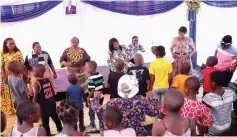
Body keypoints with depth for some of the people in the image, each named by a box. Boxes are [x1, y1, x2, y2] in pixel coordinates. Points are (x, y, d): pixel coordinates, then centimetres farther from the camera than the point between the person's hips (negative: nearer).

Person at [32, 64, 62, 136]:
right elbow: (53, 93, 7)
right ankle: (61, 132, 37)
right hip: (52, 104, 7)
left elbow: (35, 97, -15)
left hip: (44, 106, -7)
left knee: (45, 123, 4)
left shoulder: (37, 83, -16)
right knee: (56, 119, 22)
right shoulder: (48, 80, 1)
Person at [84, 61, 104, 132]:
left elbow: (92, 90, -25)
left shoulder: (91, 78, -24)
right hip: (100, 97, 7)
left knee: (91, 113, 13)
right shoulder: (100, 75, -1)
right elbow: (103, 86, 6)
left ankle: (92, 126, 27)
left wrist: (88, 97, -13)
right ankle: (102, 126, 26)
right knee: (100, 112, 18)